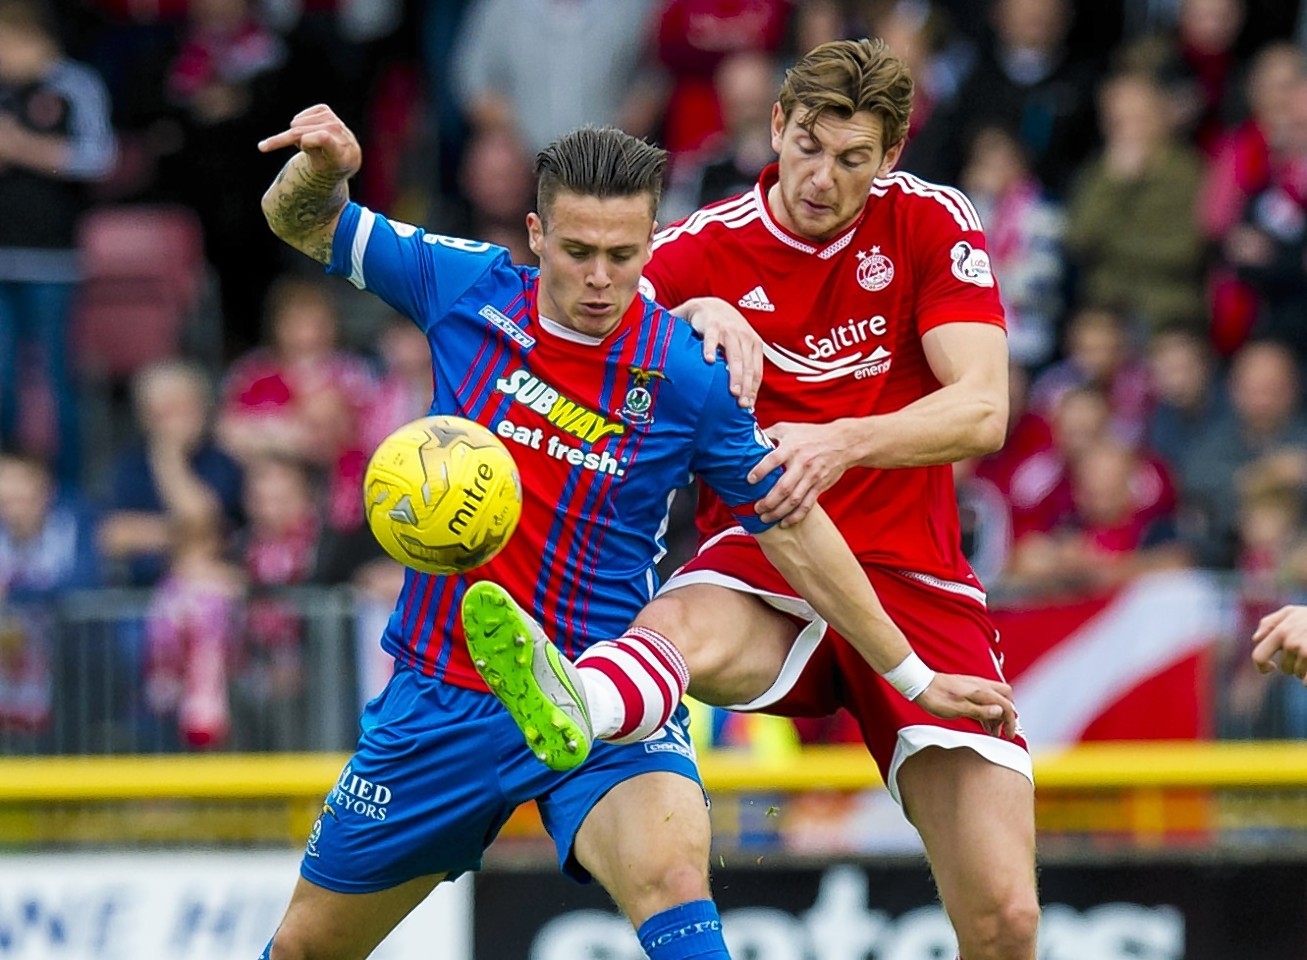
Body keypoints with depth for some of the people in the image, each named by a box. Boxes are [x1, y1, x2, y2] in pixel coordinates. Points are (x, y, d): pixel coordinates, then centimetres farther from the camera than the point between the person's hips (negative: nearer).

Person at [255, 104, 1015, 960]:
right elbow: (300, 222, 2)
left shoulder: (689, 374, -11)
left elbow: (794, 532, 0)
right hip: (439, 697, 3)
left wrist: (915, 678, 3)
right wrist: (323, 164, -22)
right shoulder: (469, 291, -6)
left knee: (672, 876, -33)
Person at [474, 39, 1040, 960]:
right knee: (684, 632, -40)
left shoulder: (934, 223, 0)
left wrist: (844, 442, -30)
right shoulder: (708, 247, 0)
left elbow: (982, 410, -12)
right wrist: (703, 317, -32)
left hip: (916, 580, 1)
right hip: (766, 563, -1)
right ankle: (566, 709, -75)